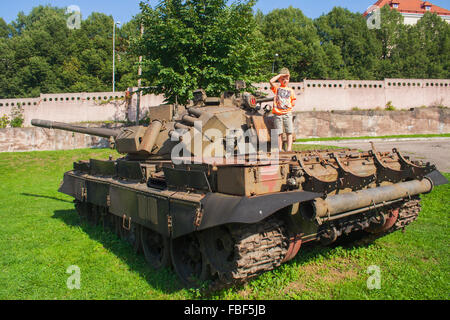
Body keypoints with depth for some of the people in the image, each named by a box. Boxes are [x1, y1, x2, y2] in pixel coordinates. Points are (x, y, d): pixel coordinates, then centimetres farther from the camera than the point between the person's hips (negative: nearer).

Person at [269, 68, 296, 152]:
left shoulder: (290, 90, 14)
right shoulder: (276, 88, 9)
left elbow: (293, 103, 15)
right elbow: (271, 81, -9)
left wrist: (290, 105, -2)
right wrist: (280, 75, -3)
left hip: (287, 113, 1)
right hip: (277, 114, -1)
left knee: (289, 132, -4)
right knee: (279, 133, 2)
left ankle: (289, 148, -1)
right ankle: (280, 149, 8)